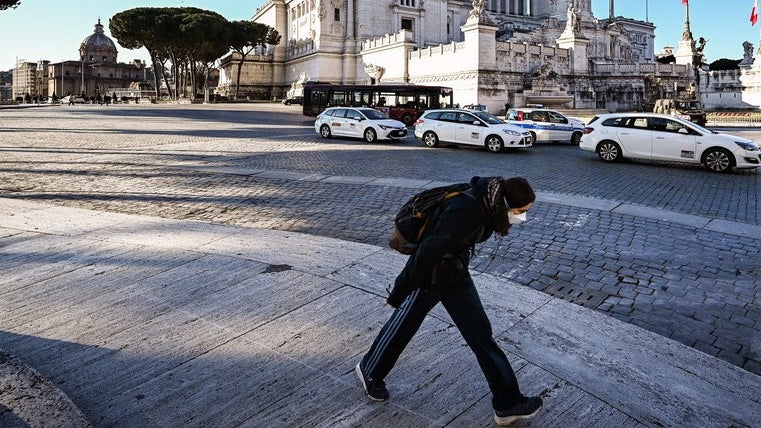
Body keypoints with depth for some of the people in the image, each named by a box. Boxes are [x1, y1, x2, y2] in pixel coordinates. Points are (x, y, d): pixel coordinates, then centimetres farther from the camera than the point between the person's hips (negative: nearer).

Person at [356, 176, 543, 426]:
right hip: (430, 277, -8)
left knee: (480, 333, 8)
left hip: (457, 275, 8)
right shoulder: (467, 210, -34)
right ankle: (369, 371, 42)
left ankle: (507, 404, 19)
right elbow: (430, 249, -30)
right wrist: (402, 289, -22)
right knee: (402, 328, 14)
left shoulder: (487, 205, -5)